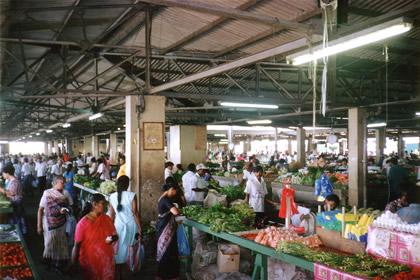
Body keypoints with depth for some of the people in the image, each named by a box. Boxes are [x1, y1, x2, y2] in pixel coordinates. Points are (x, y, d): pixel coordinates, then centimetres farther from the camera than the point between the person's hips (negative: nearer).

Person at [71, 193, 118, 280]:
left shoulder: (107, 219, -1)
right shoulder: (83, 223, -13)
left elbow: (115, 236, 7)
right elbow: (77, 245, -9)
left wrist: (112, 239, -16)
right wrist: (73, 265, -8)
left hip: (106, 260, 4)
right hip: (90, 262, -3)